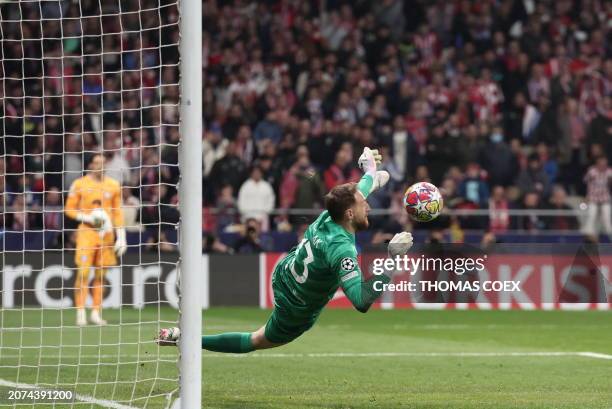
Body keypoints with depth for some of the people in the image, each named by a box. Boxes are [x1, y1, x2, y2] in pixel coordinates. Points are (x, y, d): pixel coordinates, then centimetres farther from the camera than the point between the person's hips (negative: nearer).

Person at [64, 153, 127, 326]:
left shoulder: (113, 185, 10)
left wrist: (121, 236, 7)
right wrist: (86, 218, -12)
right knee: (83, 272, -10)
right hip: (86, 232, -3)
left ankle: (96, 313, 12)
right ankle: (80, 313, -8)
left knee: (100, 274, 5)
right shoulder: (79, 184, 0)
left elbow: (117, 213, 13)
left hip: (106, 233, 3)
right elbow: (69, 208, 3)